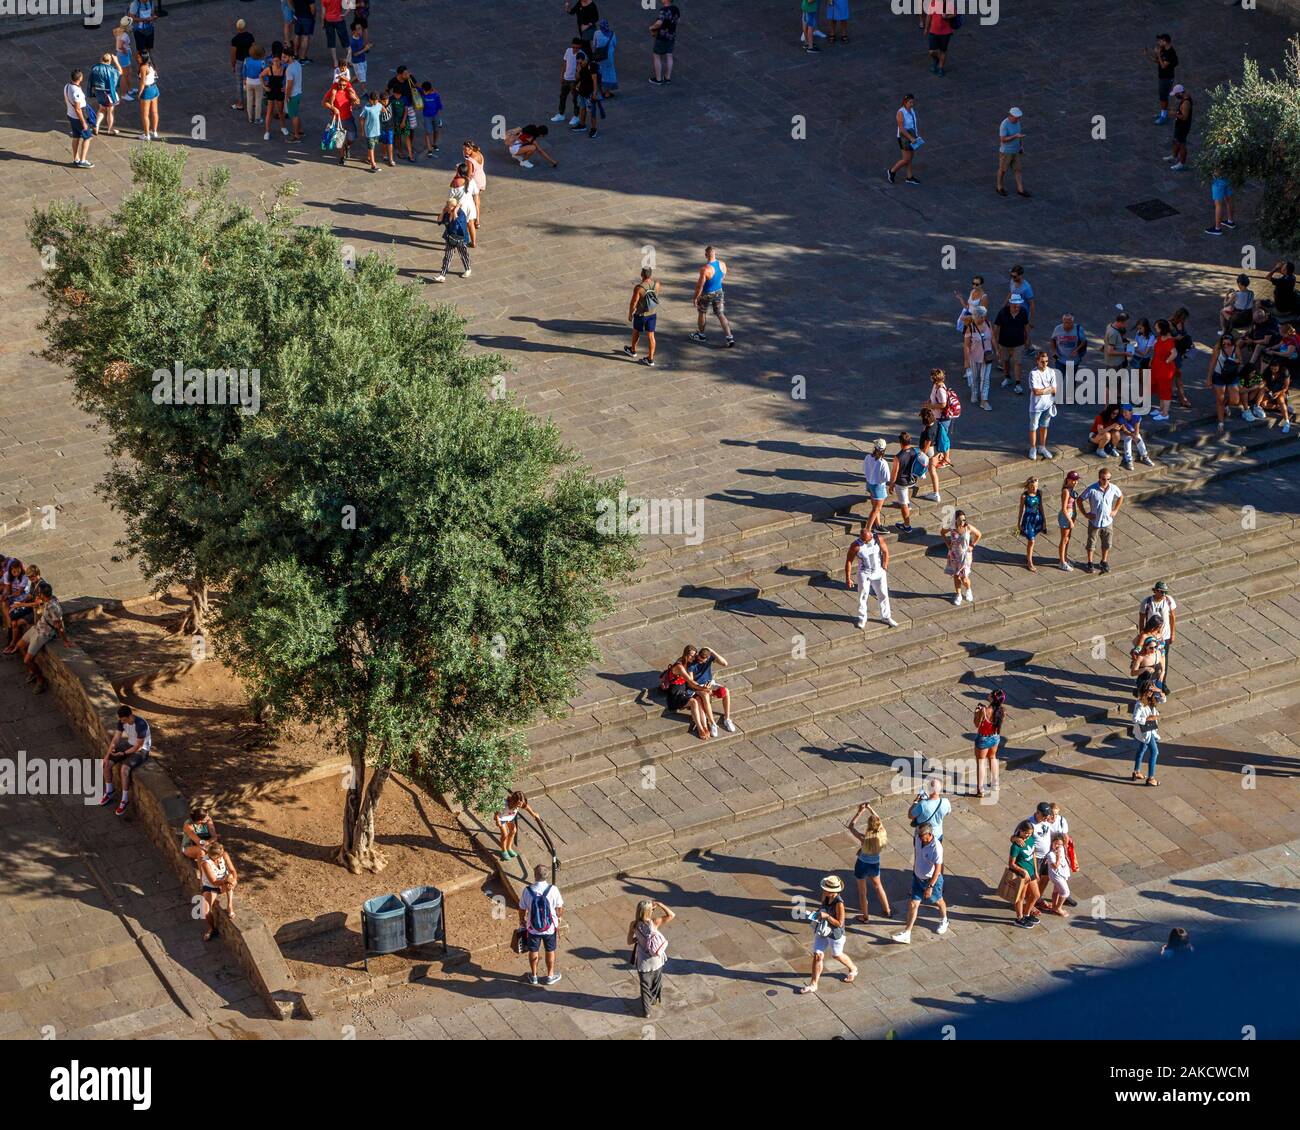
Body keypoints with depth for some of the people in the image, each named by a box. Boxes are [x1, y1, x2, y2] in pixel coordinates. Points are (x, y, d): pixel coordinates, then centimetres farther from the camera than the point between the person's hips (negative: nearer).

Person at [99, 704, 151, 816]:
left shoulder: (141, 724, -32)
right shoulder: (121, 721, -11)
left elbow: (138, 746, -24)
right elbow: (115, 739, -5)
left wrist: (123, 753, -19)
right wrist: (107, 756, -12)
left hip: (141, 749, -7)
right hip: (129, 744, 7)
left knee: (124, 768, -29)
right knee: (107, 763, -6)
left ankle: (125, 800, -13)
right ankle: (109, 792, 14)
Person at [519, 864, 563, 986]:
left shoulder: (527, 891, -22)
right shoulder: (553, 890, -23)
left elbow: (522, 909, -8)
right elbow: (560, 909, -9)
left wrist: (522, 920, 14)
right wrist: (558, 916, 15)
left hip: (533, 928, 0)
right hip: (550, 928, 0)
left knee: (533, 951, 22)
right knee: (550, 951, 22)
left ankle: (533, 976, 38)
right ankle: (550, 976, 37)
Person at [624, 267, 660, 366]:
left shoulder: (638, 288, -28)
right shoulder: (656, 284, -12)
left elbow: (633, 303, -20)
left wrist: (630, 314, -3)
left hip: (640, 314, -4)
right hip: (653, 313, 4)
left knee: (636, 331, 22)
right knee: (650, 335, 10)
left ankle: (633, 350, 44)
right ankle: (650, 359, 13)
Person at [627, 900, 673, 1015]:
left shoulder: (634, 925, -20)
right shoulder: (654, 923, -25)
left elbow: (630, 941, -9)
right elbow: (672, 915, -20)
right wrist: (659, 904, -19)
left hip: (643, 963, 0)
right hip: (657, 961, 0)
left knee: (645, 986, 19)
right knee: (657, 982, 28)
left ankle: (646, 1011, 30)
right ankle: (656, 1000, 51)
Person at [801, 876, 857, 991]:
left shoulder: (839, 903, -32)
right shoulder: (825, 896, -11)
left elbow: (839, 923, -25)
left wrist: (826, 916, -33)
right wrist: (816, 912, -9)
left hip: (835, 934, -6)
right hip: (823, 930, 6)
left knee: (837, 955, 20)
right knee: (817, 956, 6)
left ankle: (853, 969, 50)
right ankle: (813, 984, 17)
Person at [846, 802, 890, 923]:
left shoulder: (864, 839, -35)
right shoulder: (882, 835, -25)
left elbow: (851, 826, -20)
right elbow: (879, 820, -5)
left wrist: (860, 811, -16)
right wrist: (870, 809, -5)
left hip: (862, 865, -4)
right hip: (875, 864, 4)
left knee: (862, 890, 19)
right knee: (878, 885, 31)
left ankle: (865, 916, 35)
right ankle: (887, 911, 45)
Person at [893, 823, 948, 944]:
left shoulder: (936, 847, -33)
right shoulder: (918, 839, -13)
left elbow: (938, 869, -28)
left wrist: (930, 887, -27)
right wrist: (914, 870, 20)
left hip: (932, 880, -5)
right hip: (918, 877, 5)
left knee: (938, 901, 22)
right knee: (913, 904, 3)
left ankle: (944, 921, 52)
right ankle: (906, 934, 6)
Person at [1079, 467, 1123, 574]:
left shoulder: (1113, 488, -12)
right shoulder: (1092, 489, -22)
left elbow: (1121, 497, 10)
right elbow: (1080, 500, -11)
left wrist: (1115, 510, 4)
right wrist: (1085, 514, -12)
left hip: (1107, 521, 3)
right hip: (1094, 522, -3)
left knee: (1106, 544, 16)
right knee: (1091, 543, 14)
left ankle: (1104, 562, 37)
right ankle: (1089, 562, 32)